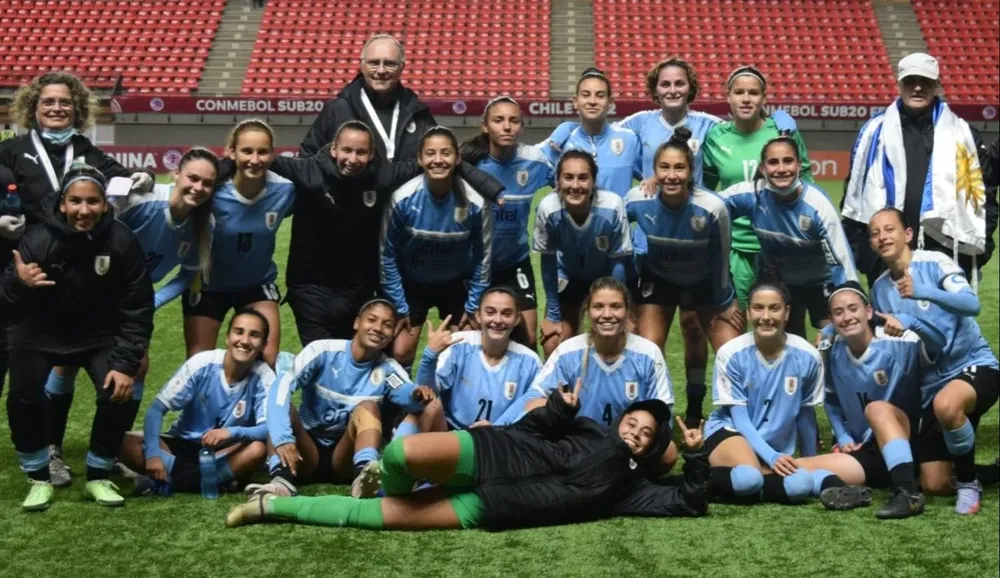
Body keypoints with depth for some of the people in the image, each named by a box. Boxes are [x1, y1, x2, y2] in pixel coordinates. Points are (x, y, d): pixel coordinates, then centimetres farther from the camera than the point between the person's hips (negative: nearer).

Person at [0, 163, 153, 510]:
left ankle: (99, 476, 7)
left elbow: (137, 310, -13)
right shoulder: (37, 241, -26)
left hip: (99, 335, 1)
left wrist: (126, 364, -20)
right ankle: (39, 478, 8)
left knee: (121, 395, -17)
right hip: (40, 335, -1)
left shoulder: (123, 242, -21)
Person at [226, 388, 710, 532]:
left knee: (384, 515, -17)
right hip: (490, 455, 1)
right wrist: (559, 408, -2)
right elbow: (526, 430, 16)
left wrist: (695, 458, -1)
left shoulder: (629, 484, 16)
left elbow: (689, 503, 10)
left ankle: (275, 506, -1)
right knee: (402, 453, -31)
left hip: (487, 506, -1)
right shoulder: (589, 429, 20)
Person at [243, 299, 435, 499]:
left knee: (367, 407, -24)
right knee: (283, 408, -25)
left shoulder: (388, 369, -3)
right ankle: (282, 479, -46)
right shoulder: (324, 351, -10)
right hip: (307, 454, 0)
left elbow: (406, 392, -26)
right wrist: (282, 437, -40)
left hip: (346, 457, 0)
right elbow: (283, 385, -24)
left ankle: (365, 476, -49)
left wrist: (417, 394, -52)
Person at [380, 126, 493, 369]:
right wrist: (399, 307, -9)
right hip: (411, 283, -1)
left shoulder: (476, 202, -23)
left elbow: (483, 256, -8)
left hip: (456, 284, 1)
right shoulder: (402, 199, -25)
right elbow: (387, 255, -12)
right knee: (400, 352, -5)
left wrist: (473, 306, -4)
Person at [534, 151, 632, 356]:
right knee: (553, 346, -5)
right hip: (568, 277, 1)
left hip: (607, 277, -1)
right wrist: (553, 314, -8)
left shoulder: (612, 207, -34)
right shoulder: (547, 209, -31)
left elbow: (618, 261, -18)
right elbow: (548, 261, -14)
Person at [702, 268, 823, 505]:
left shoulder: (806, 356, -8)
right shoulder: (731, 353, -13)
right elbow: (739, 417, -10)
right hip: (731, 433, -4)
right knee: (747, 477, -38)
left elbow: (805, 412, 7)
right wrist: (770, 457, -21)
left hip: (778, 450, 4)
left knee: (801, 484, -30)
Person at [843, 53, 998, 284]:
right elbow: (854, 190, 10)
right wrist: (853, 249, 6)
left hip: (946, 253, 0)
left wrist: (981, 248, 2)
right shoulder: (876, 131, 7)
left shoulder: (962, 134, 6)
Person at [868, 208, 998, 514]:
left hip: (974, 364, -6)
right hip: (932, 381, 6)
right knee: (935, 486, -1)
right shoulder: (879, 288, 6)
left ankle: (969, 483, -16)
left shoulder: (934, 262, -11)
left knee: (946, 405, -42)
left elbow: (972, 304, -29)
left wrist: (922, 292, -42)